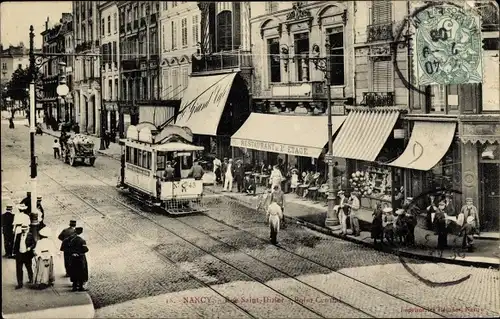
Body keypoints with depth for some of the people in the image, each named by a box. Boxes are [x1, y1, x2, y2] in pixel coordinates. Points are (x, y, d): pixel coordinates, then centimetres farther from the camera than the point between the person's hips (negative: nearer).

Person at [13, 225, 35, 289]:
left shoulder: (30, 235, -2)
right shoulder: (18, 236, 8)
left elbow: (34, 243, -4)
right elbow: (15, 244, 11)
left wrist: (30, 248, -21)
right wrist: (15, 252, 4)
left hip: (27, 254, -3)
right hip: (19, 254, 3)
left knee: (29, 268, 13)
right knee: (19, 269, -1)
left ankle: (31, 280, 32)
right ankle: (20, 283, 3)